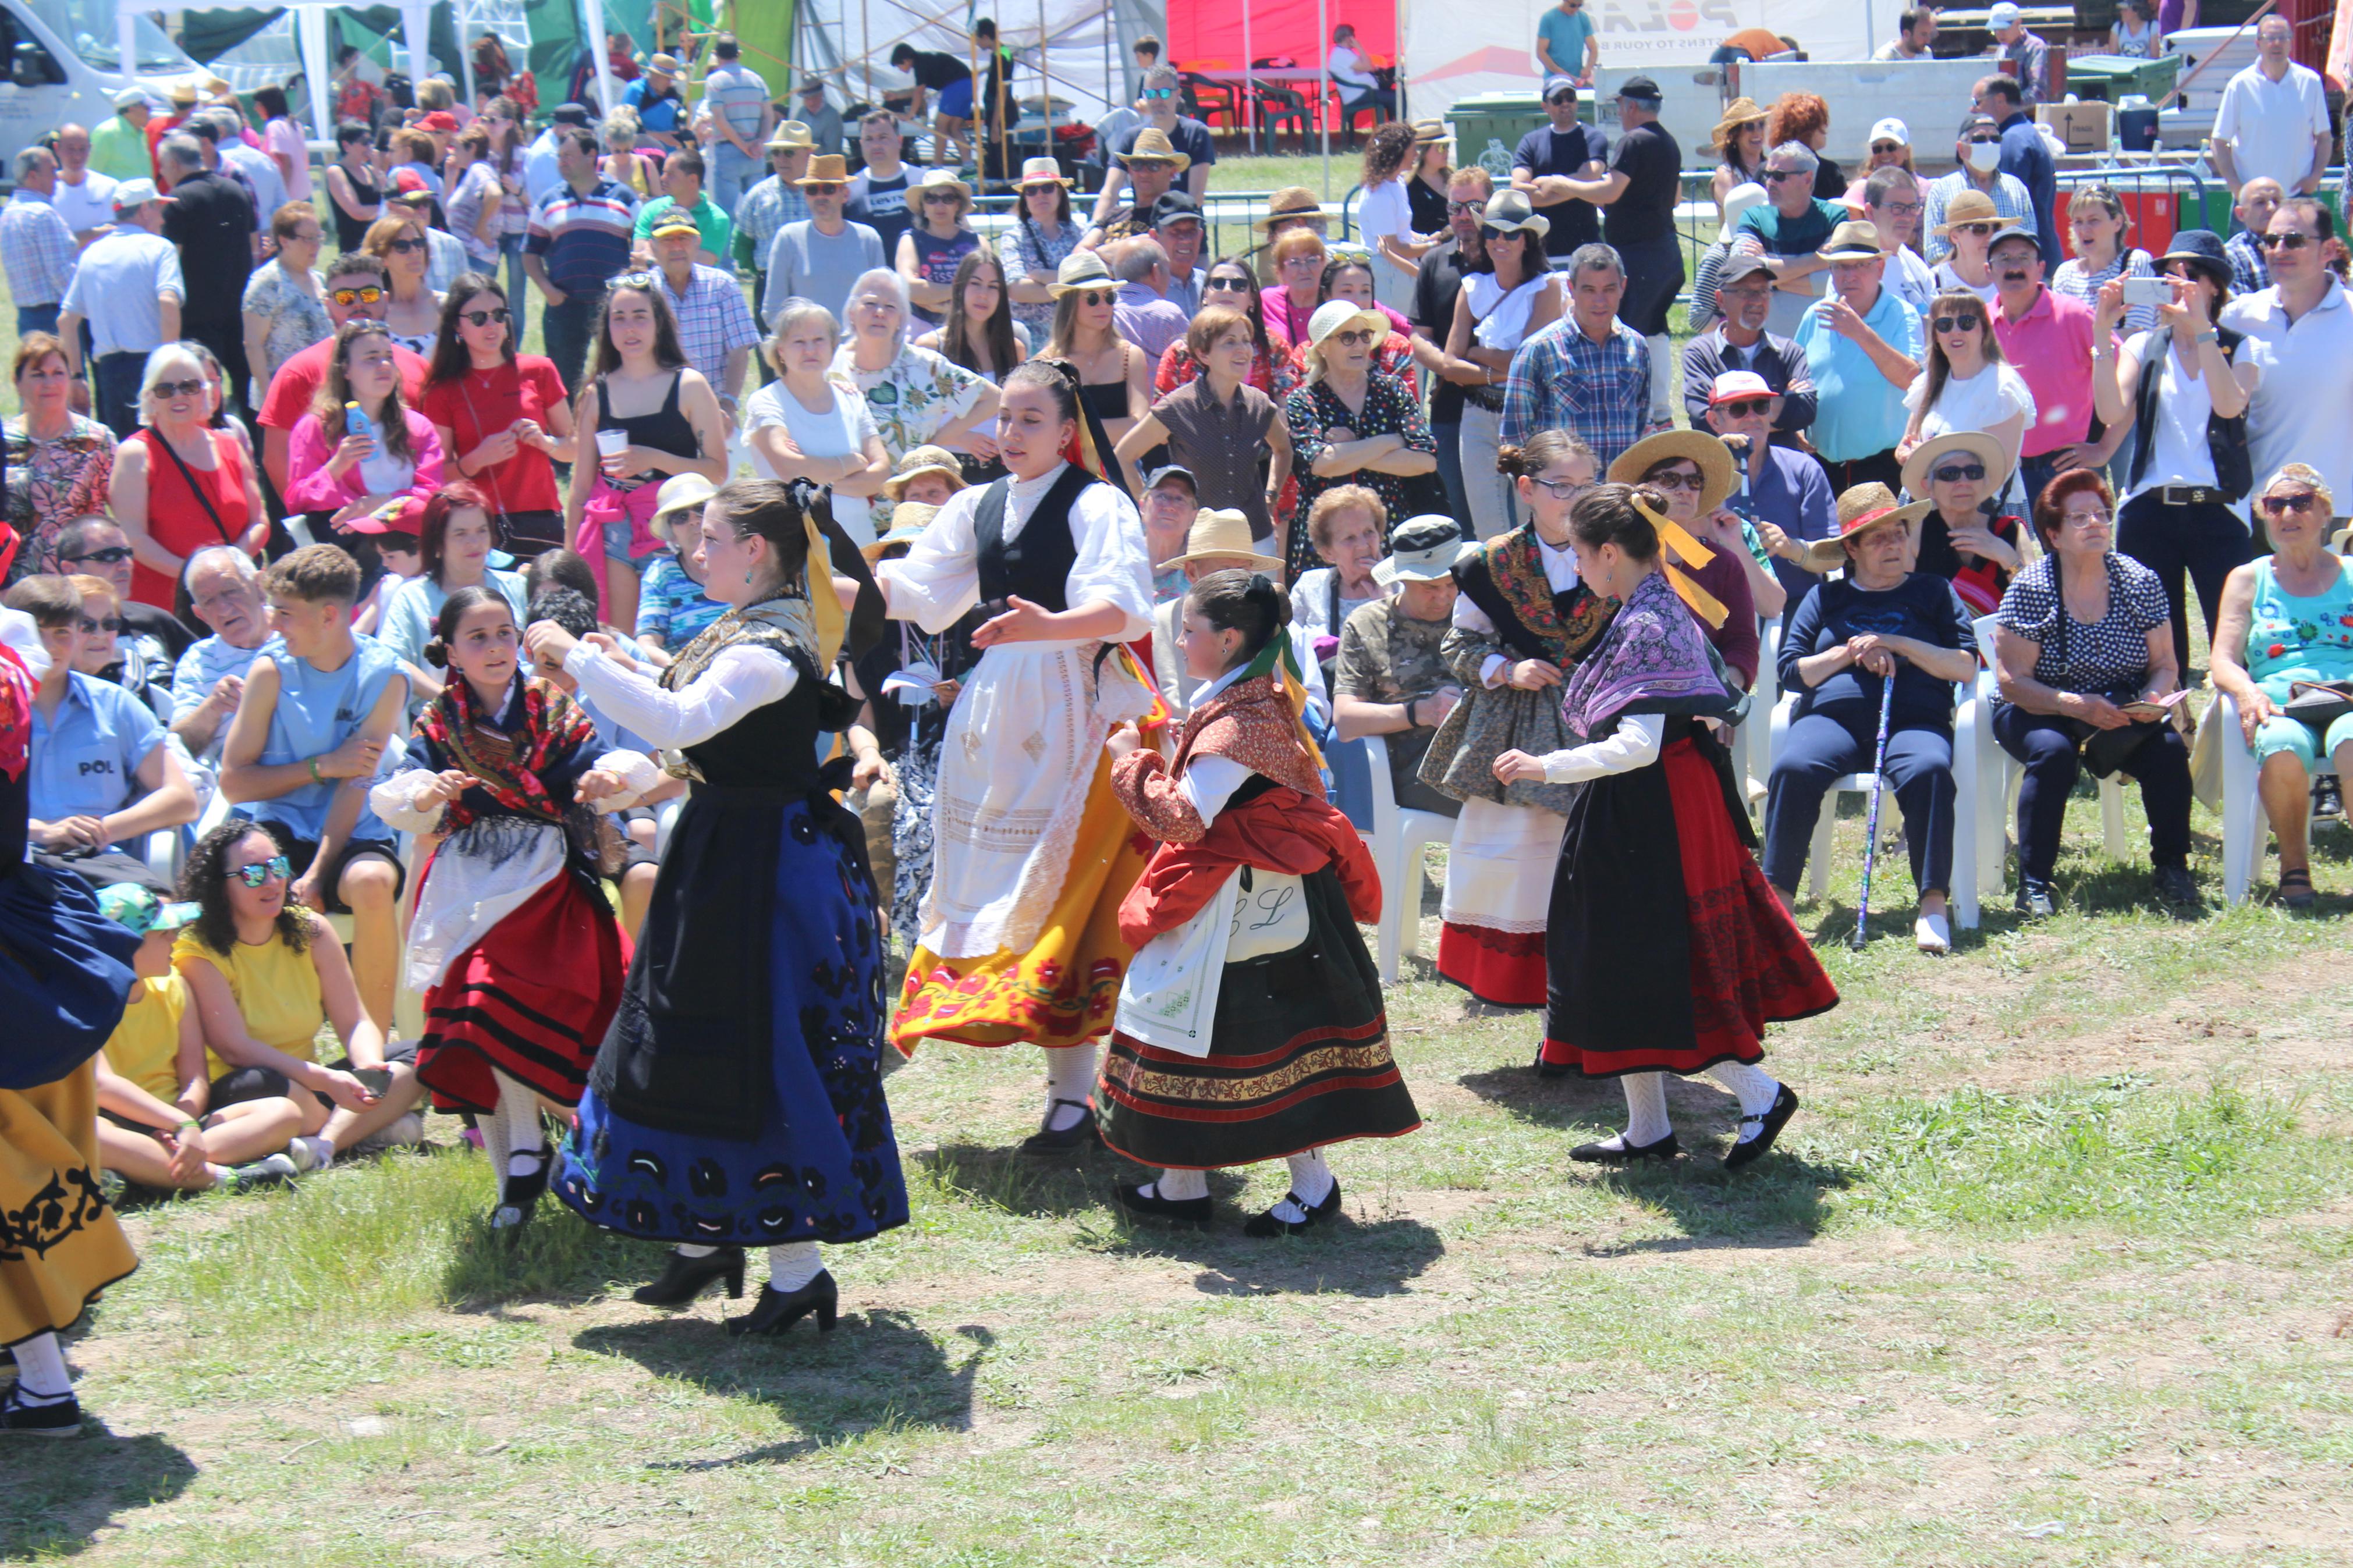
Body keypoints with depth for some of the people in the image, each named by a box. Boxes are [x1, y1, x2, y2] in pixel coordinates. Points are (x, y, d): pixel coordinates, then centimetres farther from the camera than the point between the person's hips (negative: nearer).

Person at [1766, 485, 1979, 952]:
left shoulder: (1934, 593, 20)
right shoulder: (1825, 598, 23)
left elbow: (1965, 666, 7)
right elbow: (1791, 672, 14)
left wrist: (1897, 645, -4)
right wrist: (1849, 653, -1)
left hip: (1914, 719, -1)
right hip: (1832, 714, 1)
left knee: (1929, 770, -36)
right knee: (1792, 768, -33)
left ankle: (1933, 905, -36)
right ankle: (1779, 899, -32)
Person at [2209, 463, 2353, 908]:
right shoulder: (2249, 579, 21)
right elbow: (2223, 662, 11)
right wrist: (2248, 691, -13)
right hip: (2280, 706, 1)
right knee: (2280, 747, -38)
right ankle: (2294, 865, -16)